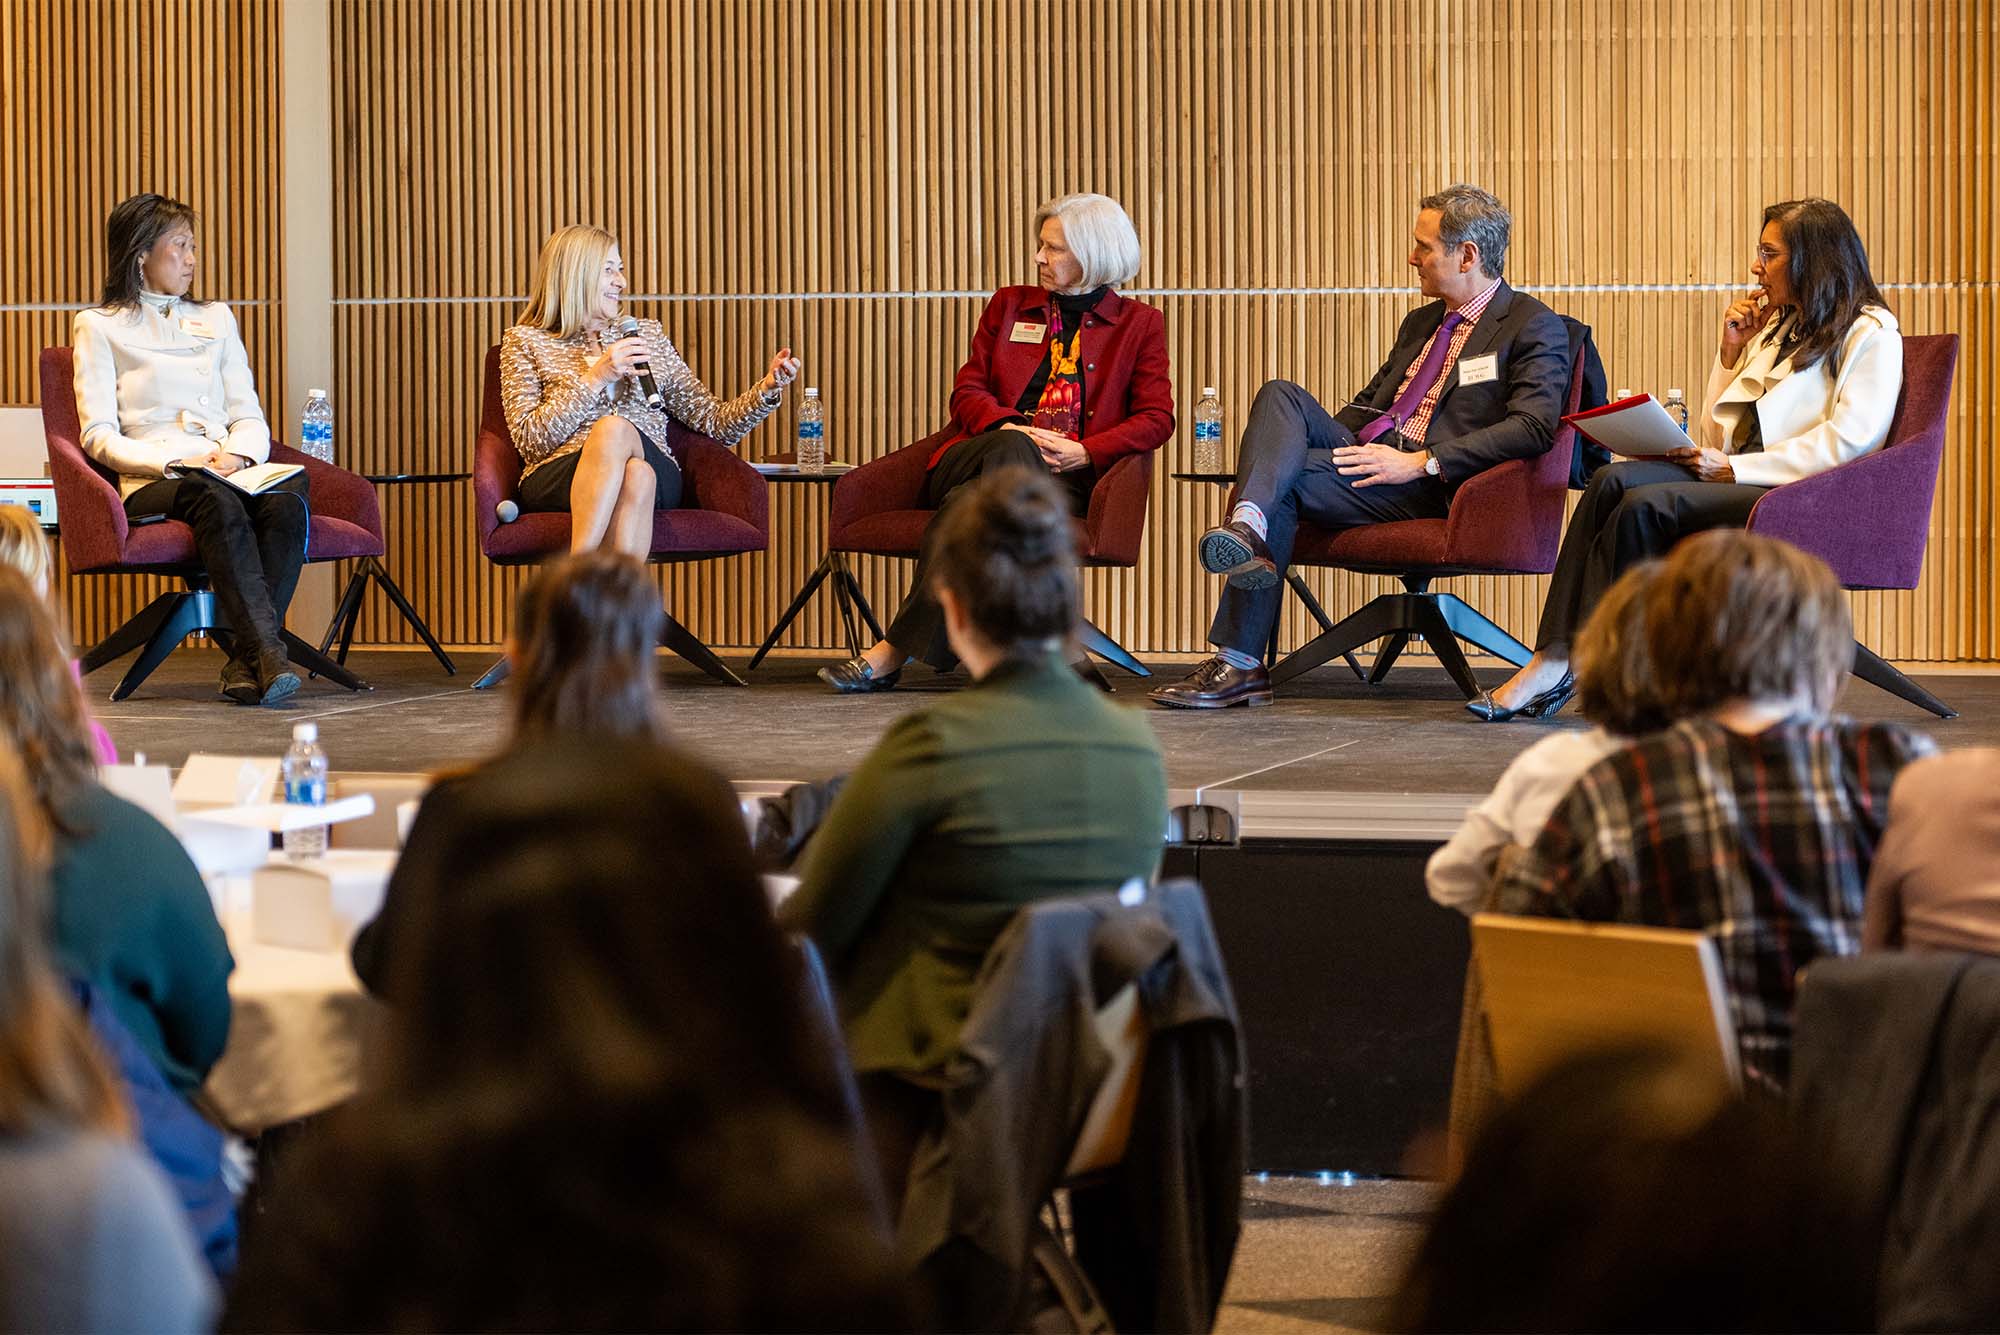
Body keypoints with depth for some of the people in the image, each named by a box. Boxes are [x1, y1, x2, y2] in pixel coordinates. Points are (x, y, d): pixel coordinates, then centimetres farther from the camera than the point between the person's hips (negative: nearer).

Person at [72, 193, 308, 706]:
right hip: (150, 483, -4)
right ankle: (269, 656, -51)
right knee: (219, 503, -39)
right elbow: (100, 437, 1)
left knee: (287, 501, -32)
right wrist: (175, 462, -15)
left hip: (228, 473, 4)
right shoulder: (99, 327, 12)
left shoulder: (215, 319, 27)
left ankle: (246, 662, -41)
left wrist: (237, 455, -6)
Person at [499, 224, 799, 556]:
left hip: (654, 471, 2)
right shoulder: (525, 341, 16)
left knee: (617, 429, -36)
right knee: (611, 427, -37)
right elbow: (528, 439, 1)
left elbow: (712, 421, 21)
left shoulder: (648, 335, 25)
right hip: (558, 477, -2)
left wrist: (768, 388, 4)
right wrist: (595, 378, -4)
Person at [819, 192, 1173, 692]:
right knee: (1010, 451, -39)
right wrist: (1008, 427, -10)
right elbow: (967, 391, 14)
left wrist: (1085, 452, -11)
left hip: (1062, 478, -2)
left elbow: (1156, 418, 6)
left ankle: (896, 650, -40)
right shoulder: (1009, 305, 22)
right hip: (973, 461, 2)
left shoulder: (1139, 324, 15)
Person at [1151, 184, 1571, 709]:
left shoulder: (1534, 327, -1)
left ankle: (1240, 664, -29)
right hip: (1371, 455, 8)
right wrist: (1322, 440, 9)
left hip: (1434, 488, -8)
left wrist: (1422, 462, -20)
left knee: (1284, 481, -26)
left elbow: (1534, 428, -15)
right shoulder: (1422, 322, 27)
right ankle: (1247, 525, -43)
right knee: (1280, 395, -18)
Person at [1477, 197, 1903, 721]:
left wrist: (1736, 468, -16)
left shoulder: (1871, 333, 0)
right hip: (1739, 480, 8)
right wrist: (1732, 352, 14)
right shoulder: (1777, 326, 26)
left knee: (1645, 506, -27)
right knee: (1613, 481, -21)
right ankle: (1552, 657, -32)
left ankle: (1563, 663, -22)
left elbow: (1850, 438, -14)